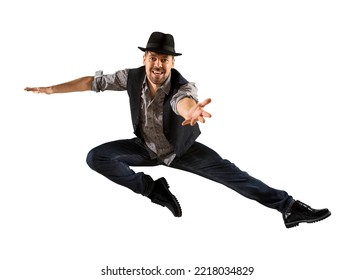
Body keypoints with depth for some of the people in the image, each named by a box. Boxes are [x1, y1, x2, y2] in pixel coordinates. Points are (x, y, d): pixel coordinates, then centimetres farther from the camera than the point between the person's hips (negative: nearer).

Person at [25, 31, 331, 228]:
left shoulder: (183, 85, -32)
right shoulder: (132, 76, -19)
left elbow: (182, 100, -58)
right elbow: (95, 81, -7)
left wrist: (191, 111, -84)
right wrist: (51, 89, -4)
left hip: (183, 149, -3)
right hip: (147, 147, 4)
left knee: (228, 171, -22)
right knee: (96, 157, -16)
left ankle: (289, 206, -21)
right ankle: (154, 189, -14)